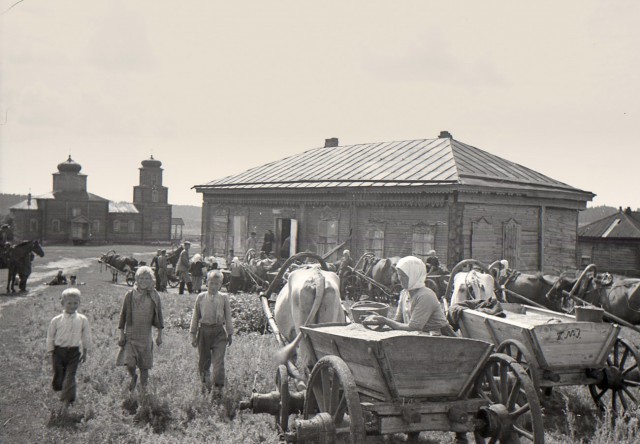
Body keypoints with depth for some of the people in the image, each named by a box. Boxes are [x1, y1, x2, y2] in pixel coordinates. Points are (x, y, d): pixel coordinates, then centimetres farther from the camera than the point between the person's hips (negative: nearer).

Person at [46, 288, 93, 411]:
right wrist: (51, 354, 3)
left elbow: (86, 336, 8)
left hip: (74, 352, 0)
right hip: (59, 350, 0)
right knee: (58, 376, 8)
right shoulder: (56, 320, -6)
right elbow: (50, 337, 3)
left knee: (70, 376, -6)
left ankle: (66, 401, 3)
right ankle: (63, 390, 41)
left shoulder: (82, 320, -3)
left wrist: (85, 351, 12)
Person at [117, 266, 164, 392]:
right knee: (129, 363, -10)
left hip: (145, 336, 1)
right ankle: (133, 377, 23)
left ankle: (143, 388, 25)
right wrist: (122, 334, -2)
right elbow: (123, 315, 0)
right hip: (131, 334, -1)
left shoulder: (154, 296, -1)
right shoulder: (130, 295, -5)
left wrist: (159, 335, 4)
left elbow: (159, 316, 5)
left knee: (144, 365, 6)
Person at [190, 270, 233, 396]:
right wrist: (193, 334, 6)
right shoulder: (201, 297, 1)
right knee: (203, 359, 11)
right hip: (204, 330, 1)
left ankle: (218, 387, -2)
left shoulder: (224, 298, 0)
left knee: (218, 360, -6)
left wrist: (230, 333, 9)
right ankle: (205, 383, 31)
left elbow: (228, 317, 8)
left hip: (219, 331, -1)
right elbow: (195, 316, 7)